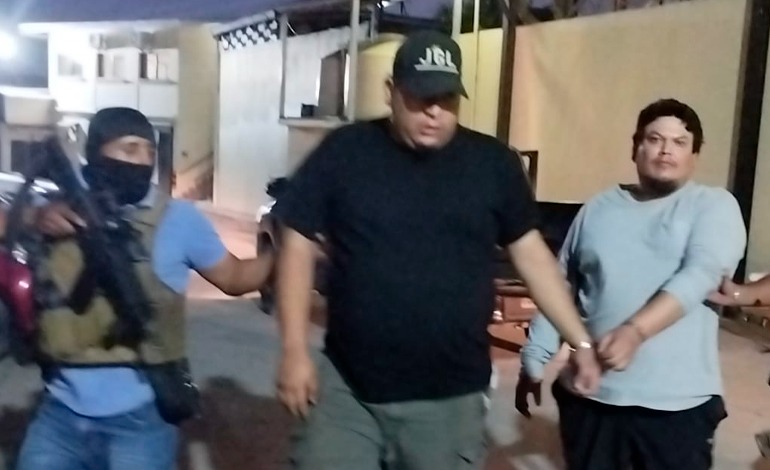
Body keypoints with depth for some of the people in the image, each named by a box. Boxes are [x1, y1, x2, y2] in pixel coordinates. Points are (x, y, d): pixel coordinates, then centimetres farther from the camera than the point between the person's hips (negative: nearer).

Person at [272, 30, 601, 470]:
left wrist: (582, 342, 3)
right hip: (345, 388, 0)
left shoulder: (494, 163, 0)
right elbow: (299, 244, 0)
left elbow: (531, 253, 6)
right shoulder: (343, 152, -3)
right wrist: (295, 350, -4)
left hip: (451, 396, 1)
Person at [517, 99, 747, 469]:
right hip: (589, 392, 3)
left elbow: (699, 276, -17)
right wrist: (534, 362, 9)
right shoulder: (599, 208, 10)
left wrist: (634, 331, -30)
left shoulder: (714, 206, 0)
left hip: (676, 401, -3)